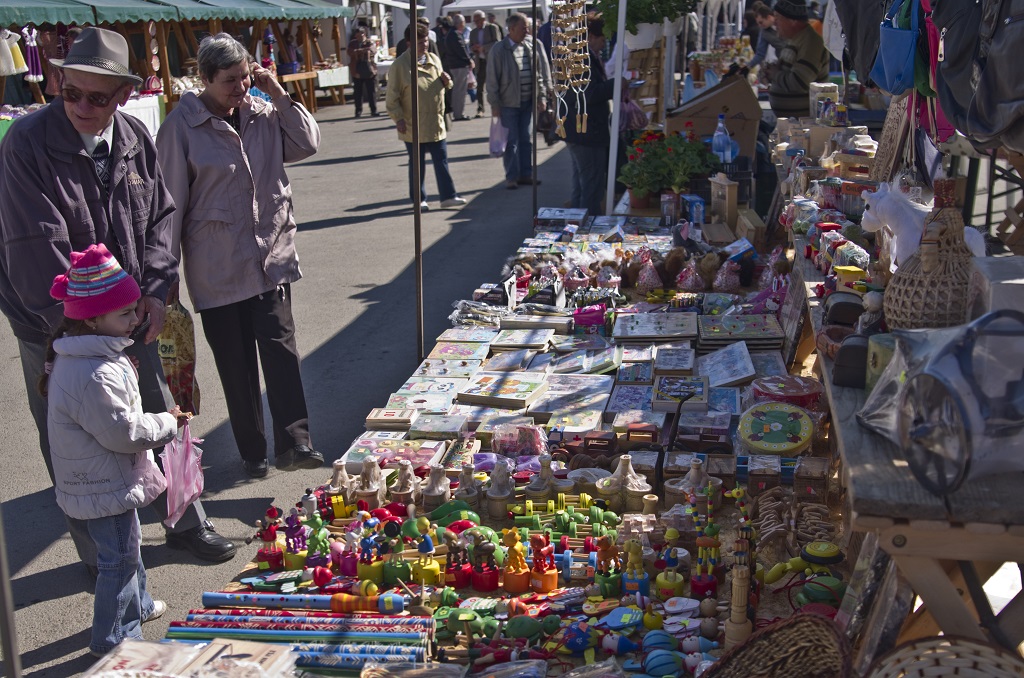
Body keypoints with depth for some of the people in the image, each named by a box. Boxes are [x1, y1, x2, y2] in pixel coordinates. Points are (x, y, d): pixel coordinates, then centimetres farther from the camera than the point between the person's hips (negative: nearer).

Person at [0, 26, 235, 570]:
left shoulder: (135, 139, -1)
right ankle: (99, 556, 27)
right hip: (53, 328, -5)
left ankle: (185, 523, 36)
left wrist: (156, 290, -5)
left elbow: (159, 217, 9)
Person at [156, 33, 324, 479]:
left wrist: (279, 95, -5)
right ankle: (252, 452, 19)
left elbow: (308, 144, 4)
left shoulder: (263, 114, 4)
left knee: (280, 348, -8)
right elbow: (173, 202, -5)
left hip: (272, 256, 3)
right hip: (216, 268, -2)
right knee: (235, 363, 7)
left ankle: (292, 443, -7)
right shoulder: (182, 126, -7)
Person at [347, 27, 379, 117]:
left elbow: (372, 50, -16)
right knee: (358, 93, 4)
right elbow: (350, 52, -7)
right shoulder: (352, 43, 11)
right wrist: (364, 51, -18)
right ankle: (358, 111, 13)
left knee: (372, 92, -1)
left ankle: (373, 110, 6)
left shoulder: (370, 42, 4)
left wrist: (357, 51, -18)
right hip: (357, 72, 2)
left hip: (369, 71, -2)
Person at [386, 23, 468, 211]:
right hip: (413, 126, -5)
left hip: (436, 123, 5)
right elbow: (393, 96, -8)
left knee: (441, 161, 6)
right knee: (417, 164, 6)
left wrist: (447, 81, -2)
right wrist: (398, 118, -14)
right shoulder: (400, 65, -9)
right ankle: (419, 199, 18)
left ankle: (448, 196, 11)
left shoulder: (434, 60, 9)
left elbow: (444, 86, 21)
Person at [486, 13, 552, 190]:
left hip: (528, 101, 4)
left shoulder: (531, 46, 4)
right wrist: (494, 104, -9)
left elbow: (540, 72, 9)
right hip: (508, 103, -4)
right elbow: (492, 79, -6)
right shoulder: (499, 50, -8)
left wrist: (541, 96, 4)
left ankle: (526, 174, 19)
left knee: (527, 139, 9)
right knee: (512, 141, 0)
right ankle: (511, 177, 9)